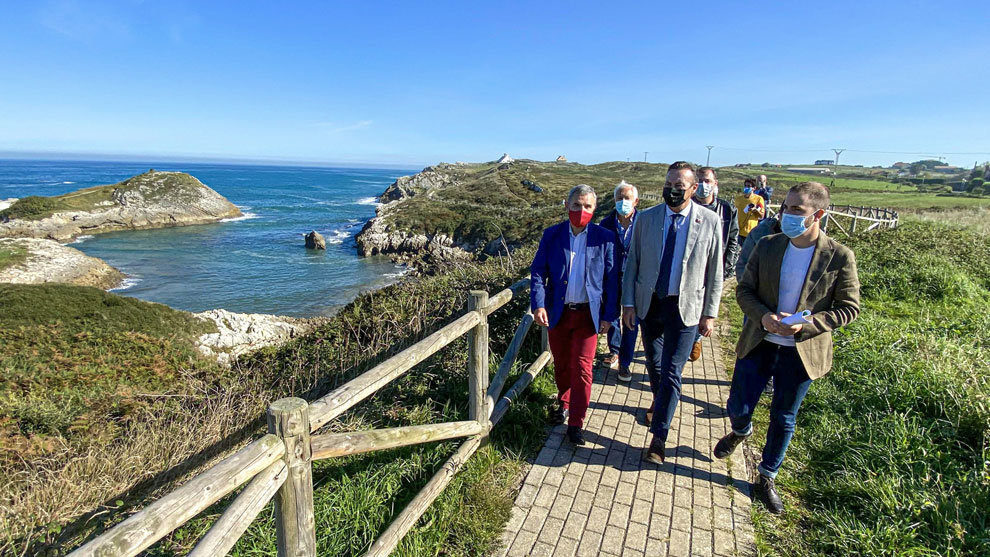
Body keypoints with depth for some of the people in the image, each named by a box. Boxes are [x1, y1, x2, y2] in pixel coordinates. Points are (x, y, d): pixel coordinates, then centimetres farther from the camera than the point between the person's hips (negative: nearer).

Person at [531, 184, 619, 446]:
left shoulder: (605, 238, -3)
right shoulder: (551, 235, 1)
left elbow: (612, 278, -1)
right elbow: (537, 272, 0)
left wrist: (609, 315, -4)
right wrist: (538, 305, -13)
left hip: (588, 313, -2)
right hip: (558, 312, 2)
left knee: (582, 368, -1)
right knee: (561, 364, 16)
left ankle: (575, 423, 12)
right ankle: (564, 403, 41)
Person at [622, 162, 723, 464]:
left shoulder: (710, 222, -6)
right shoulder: (646, 218, -2)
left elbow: (715, 272, -1)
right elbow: (632, 263, 2)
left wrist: (709, 313, -2)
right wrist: (628, 303, -1)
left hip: (685, 308, -2)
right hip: (649, 304, 3)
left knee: (671, 373, -3)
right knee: (654, 365, 19)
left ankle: (658, 437, 10)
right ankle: (660, 403, 48)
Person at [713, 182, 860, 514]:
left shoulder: (840, 257, -11)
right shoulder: (767, 246, -5)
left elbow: (849, 308, -5)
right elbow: (744, 290, 1)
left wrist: (806, 324, -21)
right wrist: (763, 316, -18)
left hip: (801, 352, -1)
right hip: (758, 345, 2)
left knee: (783, 420, 14)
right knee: (738, 407, 9)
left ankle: (767, 477, 38)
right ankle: (741, 432, 48)